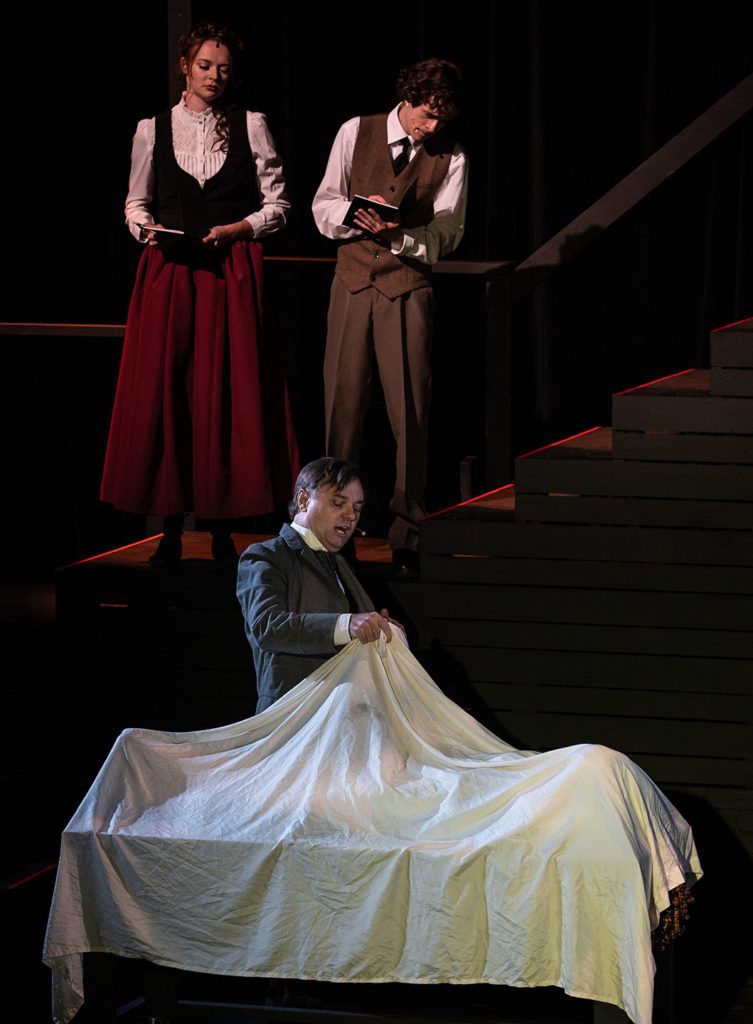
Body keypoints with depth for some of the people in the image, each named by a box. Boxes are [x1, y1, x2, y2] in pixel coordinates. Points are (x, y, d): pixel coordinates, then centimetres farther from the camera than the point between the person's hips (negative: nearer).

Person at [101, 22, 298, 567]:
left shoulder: (251, 127, 5)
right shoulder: (153, 130, 8)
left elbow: (278, 206, 6)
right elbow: (136, 203, 16)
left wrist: (233, 230, -9)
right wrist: (148, 229, -5)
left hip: (232, 272, -1)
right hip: (168, 271, 1)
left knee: (227, 396, -3)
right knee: (162, 394, -3)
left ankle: (222, 531, 5)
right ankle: (171, 531, 4)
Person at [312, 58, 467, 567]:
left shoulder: (451, 156, 0)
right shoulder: (357, 133, 4)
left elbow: (446, 234, -2)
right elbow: (324, 205, 5)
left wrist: (399, 234, -21)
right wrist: (356, 212, -16)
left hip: (409, 287, -1)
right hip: (353, 281, 1)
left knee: (411, 412, -4)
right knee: (342, 403, 1)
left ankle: (408, 537, 2)